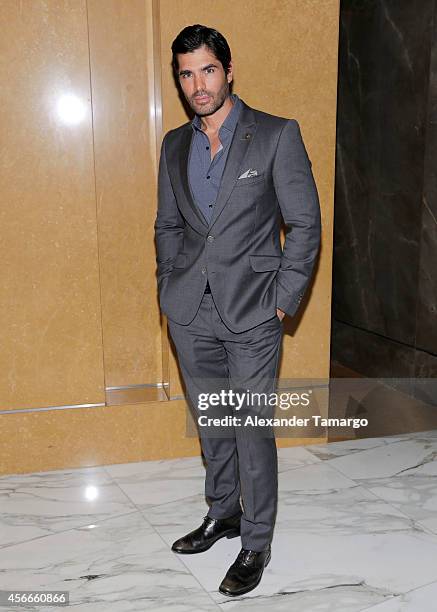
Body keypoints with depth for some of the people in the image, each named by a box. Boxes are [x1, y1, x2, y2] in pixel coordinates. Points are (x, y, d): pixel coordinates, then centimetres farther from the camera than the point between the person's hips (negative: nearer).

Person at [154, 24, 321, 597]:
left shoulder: (277, 135, -6)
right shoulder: (174, 145, 9)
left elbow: (305, 225, -6)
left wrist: (281, 301, -10)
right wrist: (169, 288, 8)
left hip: (251, 313, -4)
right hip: (190, 313, 5)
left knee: (253, 429, 2)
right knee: (212, 422, 17)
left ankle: (256, 543, 20)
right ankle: (222, 513, 38)